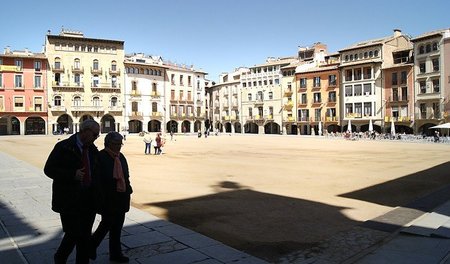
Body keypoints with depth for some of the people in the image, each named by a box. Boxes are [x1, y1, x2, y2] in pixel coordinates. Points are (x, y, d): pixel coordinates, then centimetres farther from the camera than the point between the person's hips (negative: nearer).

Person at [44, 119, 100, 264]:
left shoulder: (93, 150, 8)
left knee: (85, 236, 11)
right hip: (69, 200, -5)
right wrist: (72, 175, -22)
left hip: (88, 200, 5)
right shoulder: (63, 147, -8)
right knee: (73, 234, -1)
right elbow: (49, 169, -10)